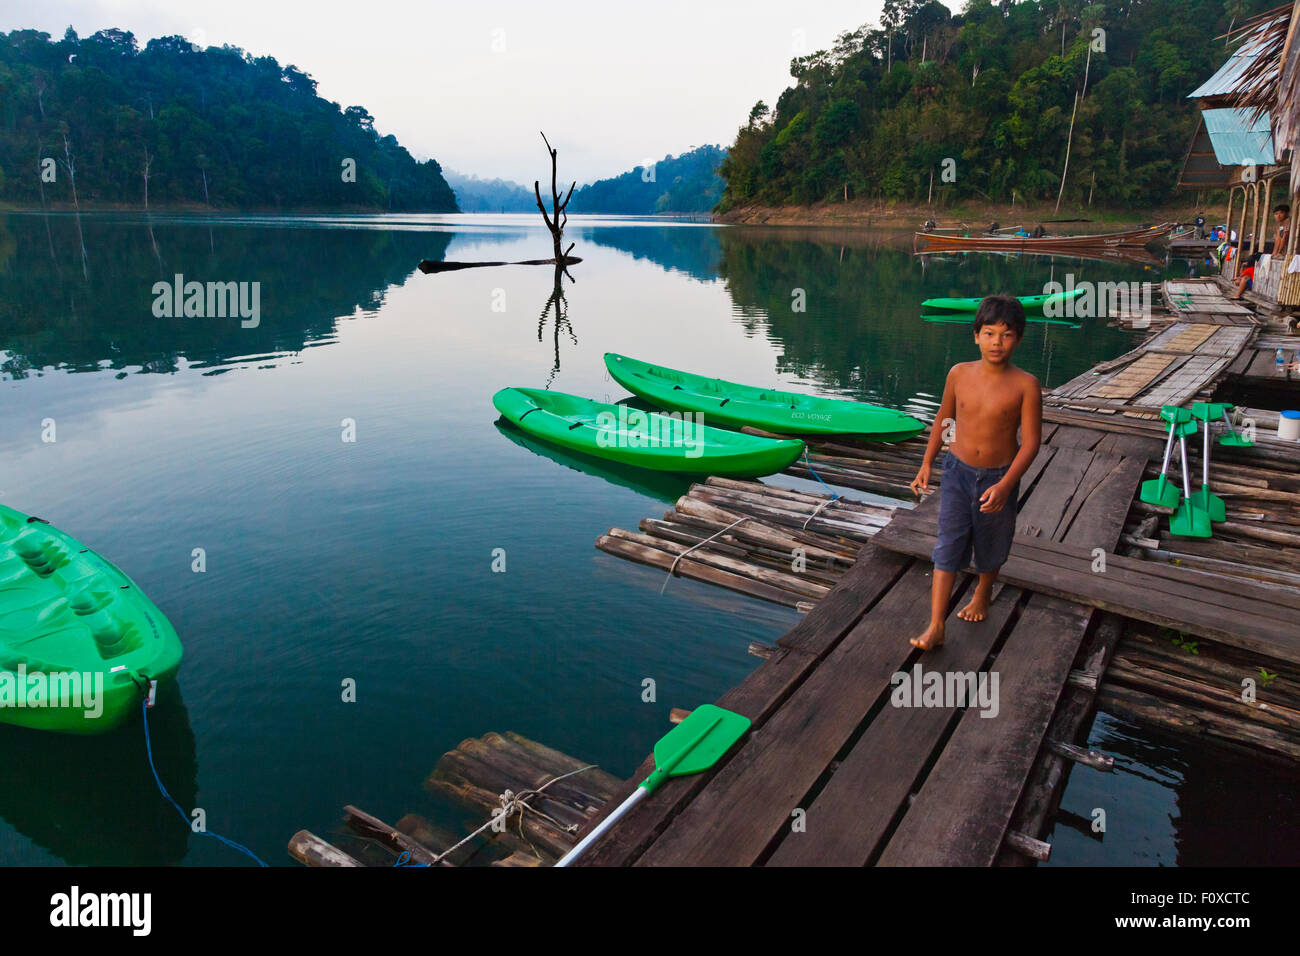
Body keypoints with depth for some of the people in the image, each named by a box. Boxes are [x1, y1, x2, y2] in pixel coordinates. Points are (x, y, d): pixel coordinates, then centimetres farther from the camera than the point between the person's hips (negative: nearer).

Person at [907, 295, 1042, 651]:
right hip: (957, 472, 1)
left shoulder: (1025, 385, -14)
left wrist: (1005, 485, -23)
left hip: (999, 478, -1)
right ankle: (935, 627, -3)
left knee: (991, 545, 18)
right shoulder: (959, 374, -6)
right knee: (948, 546, -3)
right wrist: (926, 464, 8)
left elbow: (1031, 441, -14)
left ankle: (983, 592, 49)